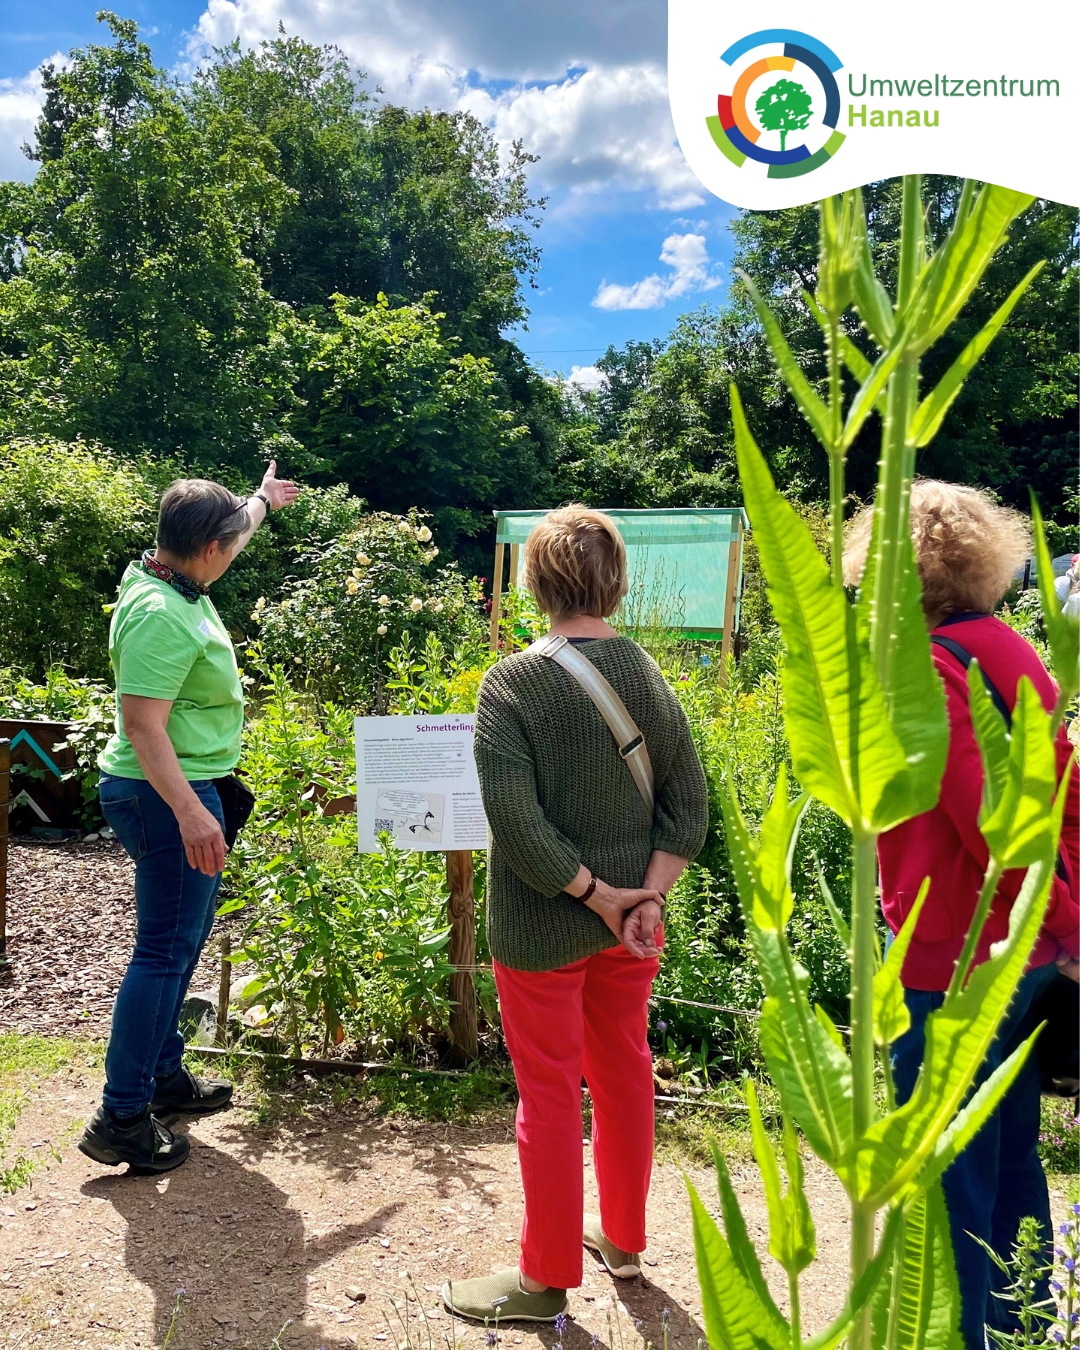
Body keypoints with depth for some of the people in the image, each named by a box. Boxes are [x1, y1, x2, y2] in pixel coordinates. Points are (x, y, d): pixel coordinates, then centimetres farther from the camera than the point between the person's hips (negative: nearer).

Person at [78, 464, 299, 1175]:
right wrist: (189, 811, -35)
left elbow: (224, 529, 28)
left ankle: (164, 1075, 33)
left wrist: (261, 499, 45)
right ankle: (122, 1119, 4)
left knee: (187, 933, 20)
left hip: (184, 792, 11)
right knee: (165, 949, -5)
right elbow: (144, 724, -29)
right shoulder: (162, 616, -24)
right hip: (167, 797, -11)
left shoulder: (173, 583, 6)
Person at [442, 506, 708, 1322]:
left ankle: (547, 1278, 27)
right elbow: (688, 806, -4)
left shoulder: (511, 683, -18)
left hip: (542, 929, -5)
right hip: (629, 922, 5)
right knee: (625, 1073, 21)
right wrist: (646, 896, -6)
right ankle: (624, 1239, 40)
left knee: (550, 1093, 9)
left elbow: (516, 821, -23)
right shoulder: (648, 674, -3)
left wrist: (594, 894, -14)